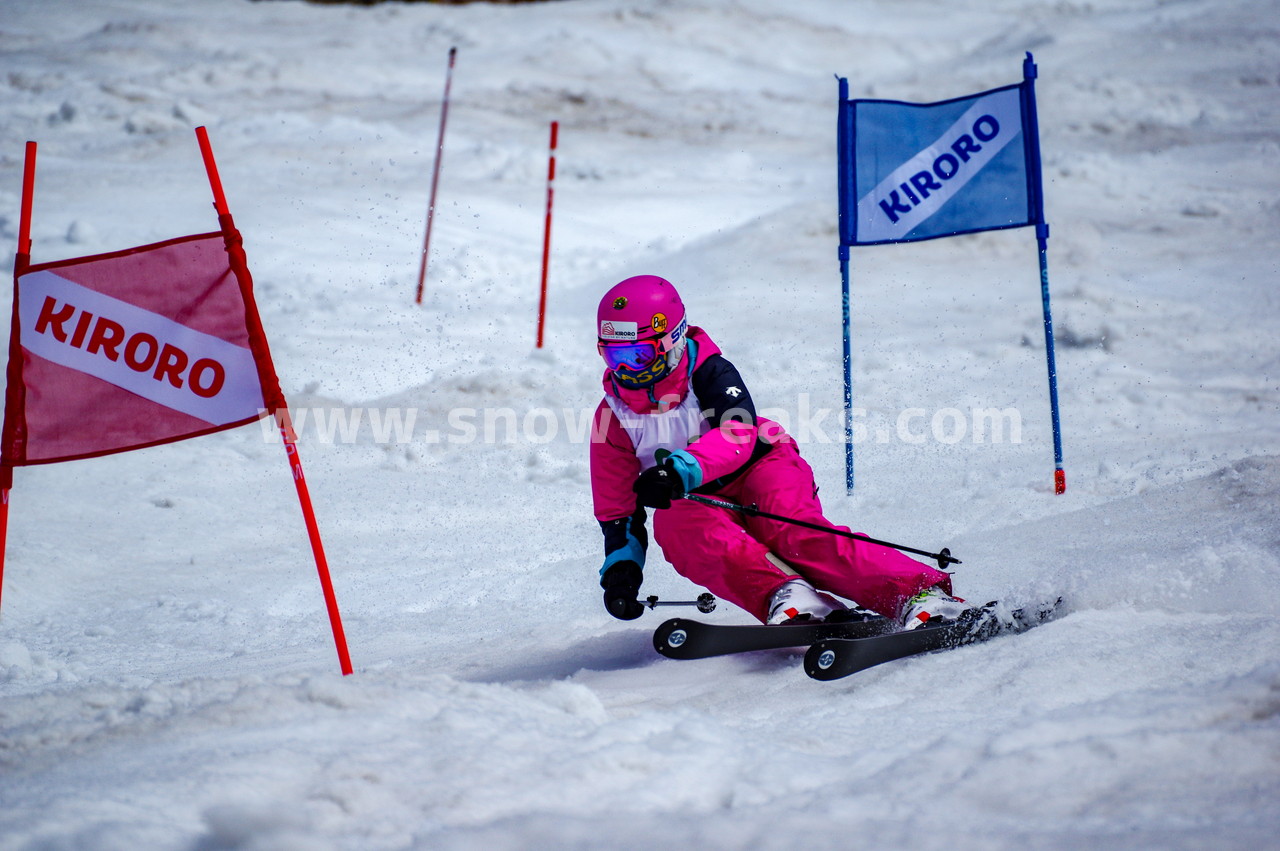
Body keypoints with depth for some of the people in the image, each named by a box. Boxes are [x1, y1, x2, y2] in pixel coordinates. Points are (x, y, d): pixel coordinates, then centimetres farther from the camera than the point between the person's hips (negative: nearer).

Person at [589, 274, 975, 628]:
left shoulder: (708, 373, -11)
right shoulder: (612, 417, 2)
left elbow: (739, 434, -29)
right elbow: (616, 508, 9)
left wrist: (679, 470, -45)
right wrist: (621, 567, -7)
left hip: (757, 470, -3)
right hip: (695, 503, 3)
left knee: (795, 534, -33)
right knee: (674, 526, -33)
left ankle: (920, 593, -44)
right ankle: (785, 592, -54)